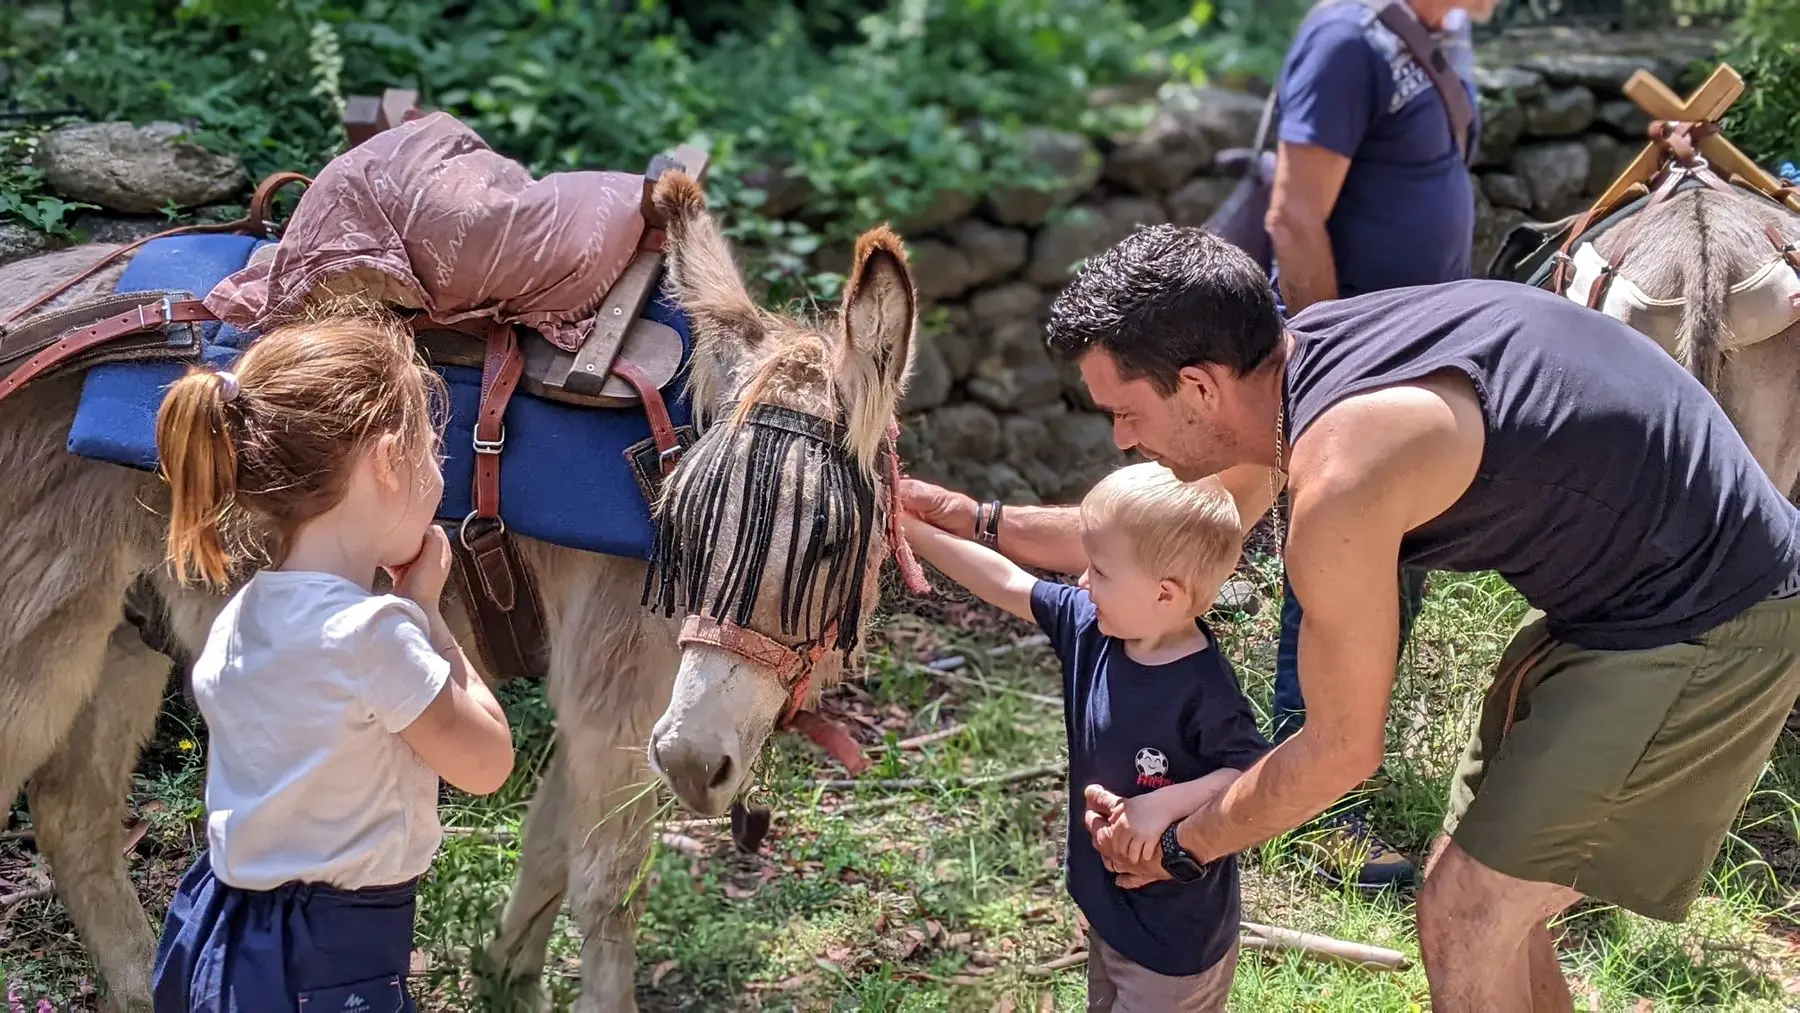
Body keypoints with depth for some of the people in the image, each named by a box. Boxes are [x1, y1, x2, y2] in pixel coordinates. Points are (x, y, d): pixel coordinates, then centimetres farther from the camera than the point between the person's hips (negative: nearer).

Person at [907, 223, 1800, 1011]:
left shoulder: (1337, 479, -29)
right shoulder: (1290, 360, -2)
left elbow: (1341, 751, -15)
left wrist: (1181, 841, 0)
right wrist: (974, 521, 16)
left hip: (1704, 628, -9)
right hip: (1623, 594, 9)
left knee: (1464, 913, -4)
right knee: (1479, 892, 16)